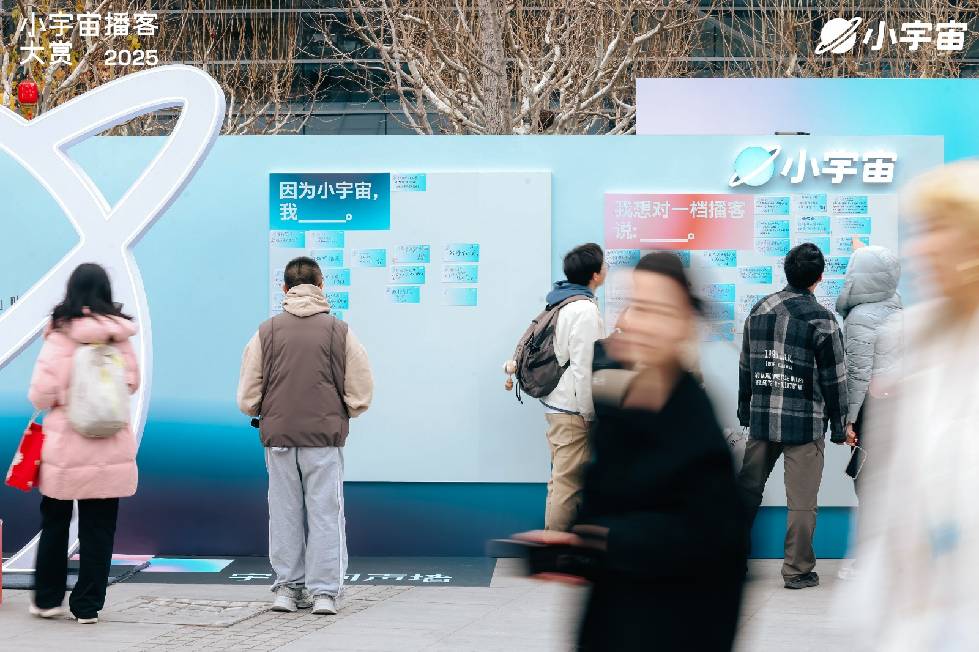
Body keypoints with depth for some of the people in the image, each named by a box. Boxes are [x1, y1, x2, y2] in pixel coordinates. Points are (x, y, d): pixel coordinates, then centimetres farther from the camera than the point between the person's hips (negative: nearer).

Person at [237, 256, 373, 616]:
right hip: (325, 437, -1)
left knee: (285, 513, 11)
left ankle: (287, 587, 14)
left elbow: (247, 399, 2)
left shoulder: (267, 331, 1)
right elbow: (360, 396, 0)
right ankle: (324, 592, 2)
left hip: (279, 436, 1)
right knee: (325, 513, 4)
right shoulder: (340, 331, -1)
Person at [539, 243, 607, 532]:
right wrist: (589, 413, -14)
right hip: (572, 410, -10)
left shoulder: (561, 302, 12)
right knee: (568, 482, -6)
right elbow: (584, 367, -20)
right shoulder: (585, 310, -18)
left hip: (556, 403, 10)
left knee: (562, 480, 16)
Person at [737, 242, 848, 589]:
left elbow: (745, 367, 13)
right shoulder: (821, 320, -11)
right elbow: (834, 379, -7)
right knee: (802, 501, 2)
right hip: (805, 424, -5)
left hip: (761, 419, 5)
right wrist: (839, 427, 2)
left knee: (747, 489, 15)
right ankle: (798, 570, 6)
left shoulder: (759, 310, 6)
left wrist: (745, 411, 22)